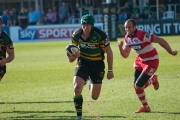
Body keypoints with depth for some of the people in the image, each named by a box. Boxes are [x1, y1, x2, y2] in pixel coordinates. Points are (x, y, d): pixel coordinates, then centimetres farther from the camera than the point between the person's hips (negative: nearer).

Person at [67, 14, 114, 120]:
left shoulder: (100, 35, -20)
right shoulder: (76, 35, -10)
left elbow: (109, 52, -9)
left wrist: (110, 70, -7)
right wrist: (72, 57, -16)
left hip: (97, 64, -2)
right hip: (83, 62, 2)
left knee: (94, 97, 4)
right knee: (77, 88, -22)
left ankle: (92, 84, 44)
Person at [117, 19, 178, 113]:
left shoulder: (142, 35, -29)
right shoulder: (127, 38, -3)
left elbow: (160, 40, -26)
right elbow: (125, 55, 3)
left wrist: (170, 52, -20)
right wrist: (120, 48, -17)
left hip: (151, 62, -8)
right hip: (140, 60, 8)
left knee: (138, 86, -12)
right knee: (136, 86, 6)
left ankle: (153, 80, 19)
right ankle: (145, 107, 28)